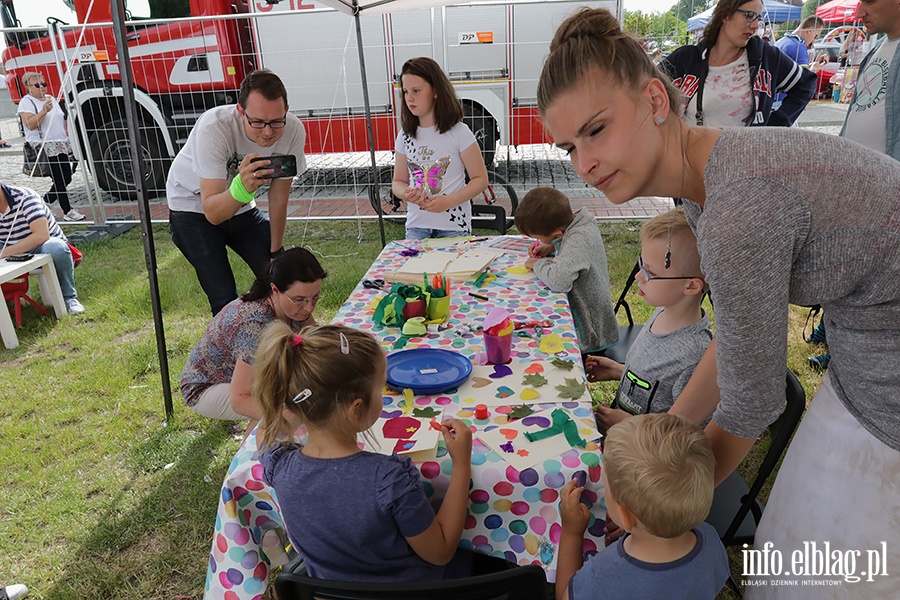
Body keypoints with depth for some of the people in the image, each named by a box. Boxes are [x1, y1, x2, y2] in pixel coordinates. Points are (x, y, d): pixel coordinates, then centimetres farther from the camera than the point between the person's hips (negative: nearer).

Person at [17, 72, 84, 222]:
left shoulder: (51, 99, 18)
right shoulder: (26, 102, -5)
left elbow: (61, 120, 26)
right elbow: (30, 125, -17)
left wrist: (67, 133, 16)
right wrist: (44, 111, -25)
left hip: (60, 145, 7)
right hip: (43, 147, -7)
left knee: (66, 178, 5)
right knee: (59, 180, -11)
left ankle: (44, 204, 22)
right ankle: (68, 212, -8)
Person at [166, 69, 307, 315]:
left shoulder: (293, 130, -23)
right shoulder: (213, 127, -34)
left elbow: (279, 197, -9)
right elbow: (212, 213, -35)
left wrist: (275, 252, -1)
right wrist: (242, 187, -55)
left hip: (241, 208, 4)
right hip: (193, 208, -4)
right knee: (225, 299, -12)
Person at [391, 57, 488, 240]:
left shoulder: (458, 132, -6)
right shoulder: (405, 136, 6)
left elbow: (480, 179, -4)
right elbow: (398, 181, 14)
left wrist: (449, 201, -19)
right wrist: (406, 194, -11)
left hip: (453, 227, -3)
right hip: (416, 226, 3)